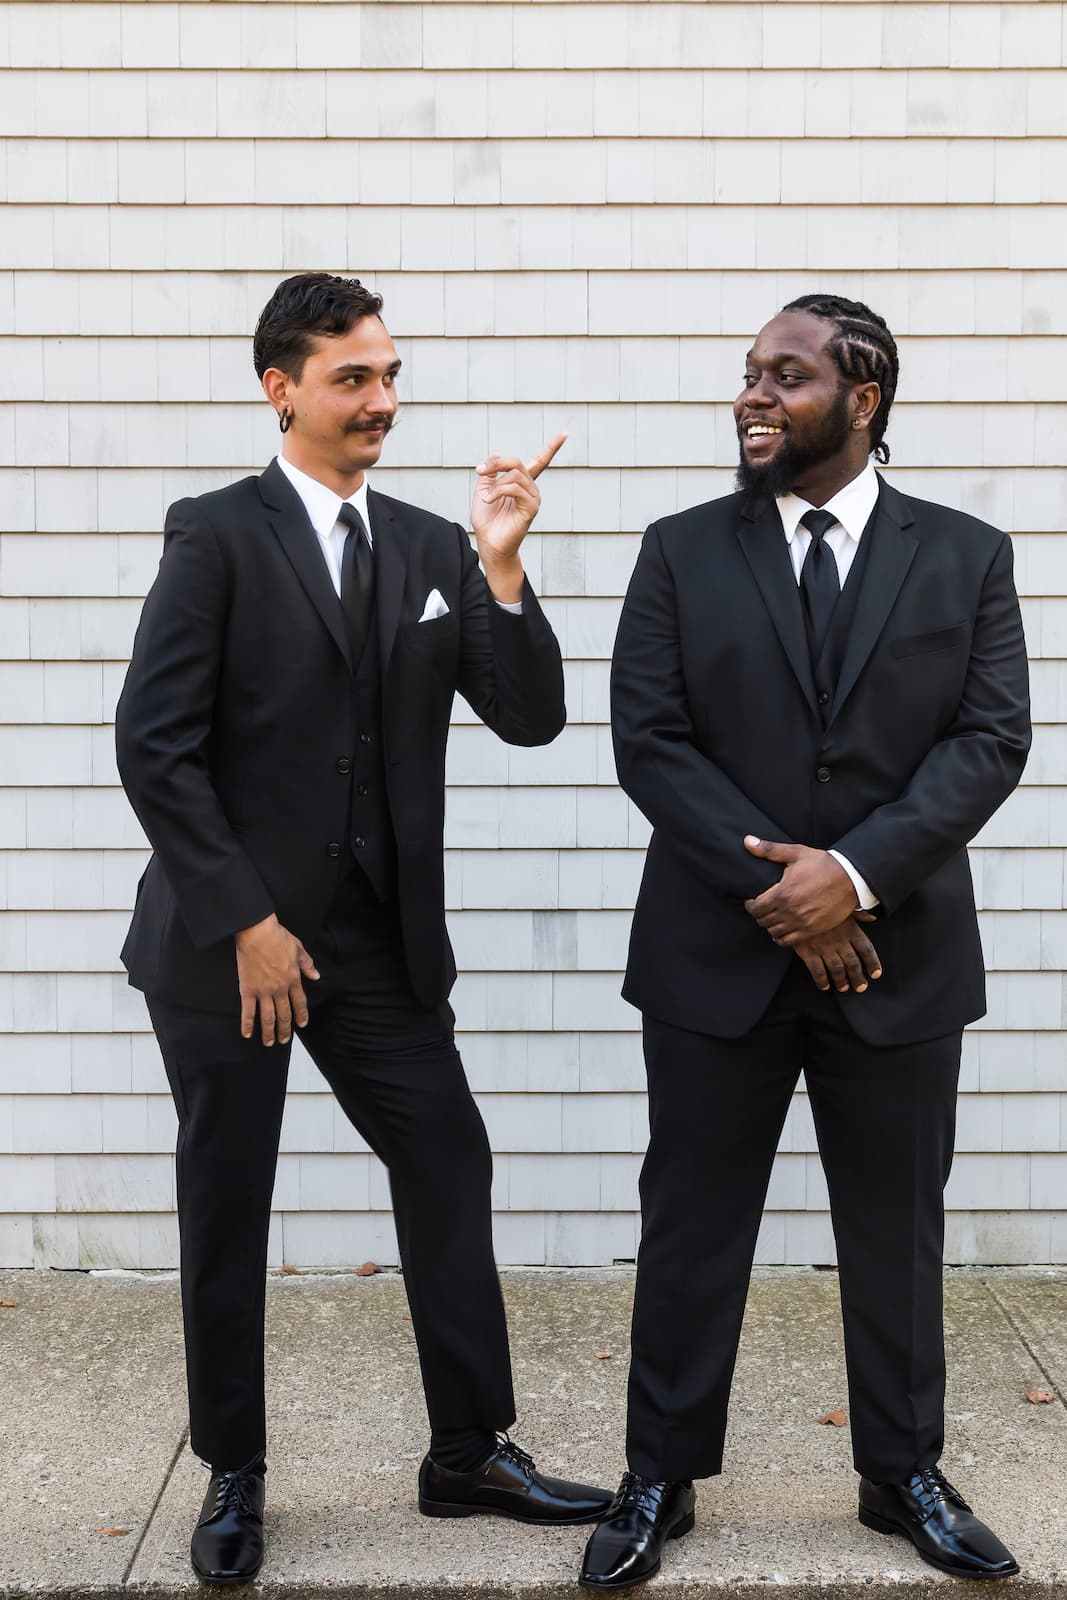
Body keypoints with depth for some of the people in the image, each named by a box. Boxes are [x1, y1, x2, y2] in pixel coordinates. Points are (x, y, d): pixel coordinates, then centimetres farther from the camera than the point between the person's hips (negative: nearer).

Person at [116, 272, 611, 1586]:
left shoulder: (432, 549, 7)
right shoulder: (217, 535, -6)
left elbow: (530, 718, 0)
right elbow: (152, 746, -12)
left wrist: (500, 567, -14)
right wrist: (248, 920, -14)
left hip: (378, 937, 4)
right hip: (230, 936, -4)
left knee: (449, 1172, 5)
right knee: (225, 1216, 7)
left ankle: (469, 1455, 21)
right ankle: (233, 1478, 25)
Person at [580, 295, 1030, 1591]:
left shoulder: (967, 556, 3)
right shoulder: (681, 553, 3)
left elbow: (990, 740, -5)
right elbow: (648, 743, -5)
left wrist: (856, 875, -18)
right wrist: (773, 888, -14)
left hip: (897, 955, 1)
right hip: (716, 954, 0)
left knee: (896, 1235, 12)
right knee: (691, 1231, 9)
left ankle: (904, 1475, 31)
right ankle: (660, 1481, 24)